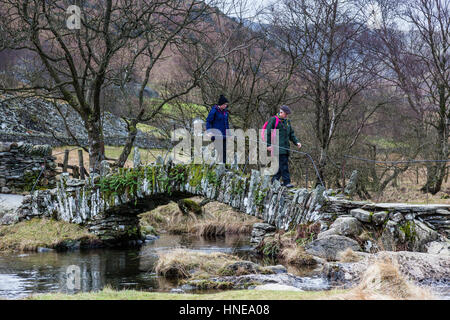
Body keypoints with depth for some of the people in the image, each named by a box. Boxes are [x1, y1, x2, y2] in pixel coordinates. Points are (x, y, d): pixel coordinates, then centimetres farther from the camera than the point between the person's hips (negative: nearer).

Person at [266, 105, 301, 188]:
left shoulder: (287, 122, 17)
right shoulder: (274, 120, -4)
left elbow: (291, 134, 23)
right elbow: (267, 133, -5)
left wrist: (296, 142, 7)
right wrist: (268, 145, -12)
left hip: (285, 147, 7)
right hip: (277, 146, -7)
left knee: (282, 165, 7)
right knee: (283, 164, -12)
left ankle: (274, 181, 18)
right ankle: (286, 182, -13)